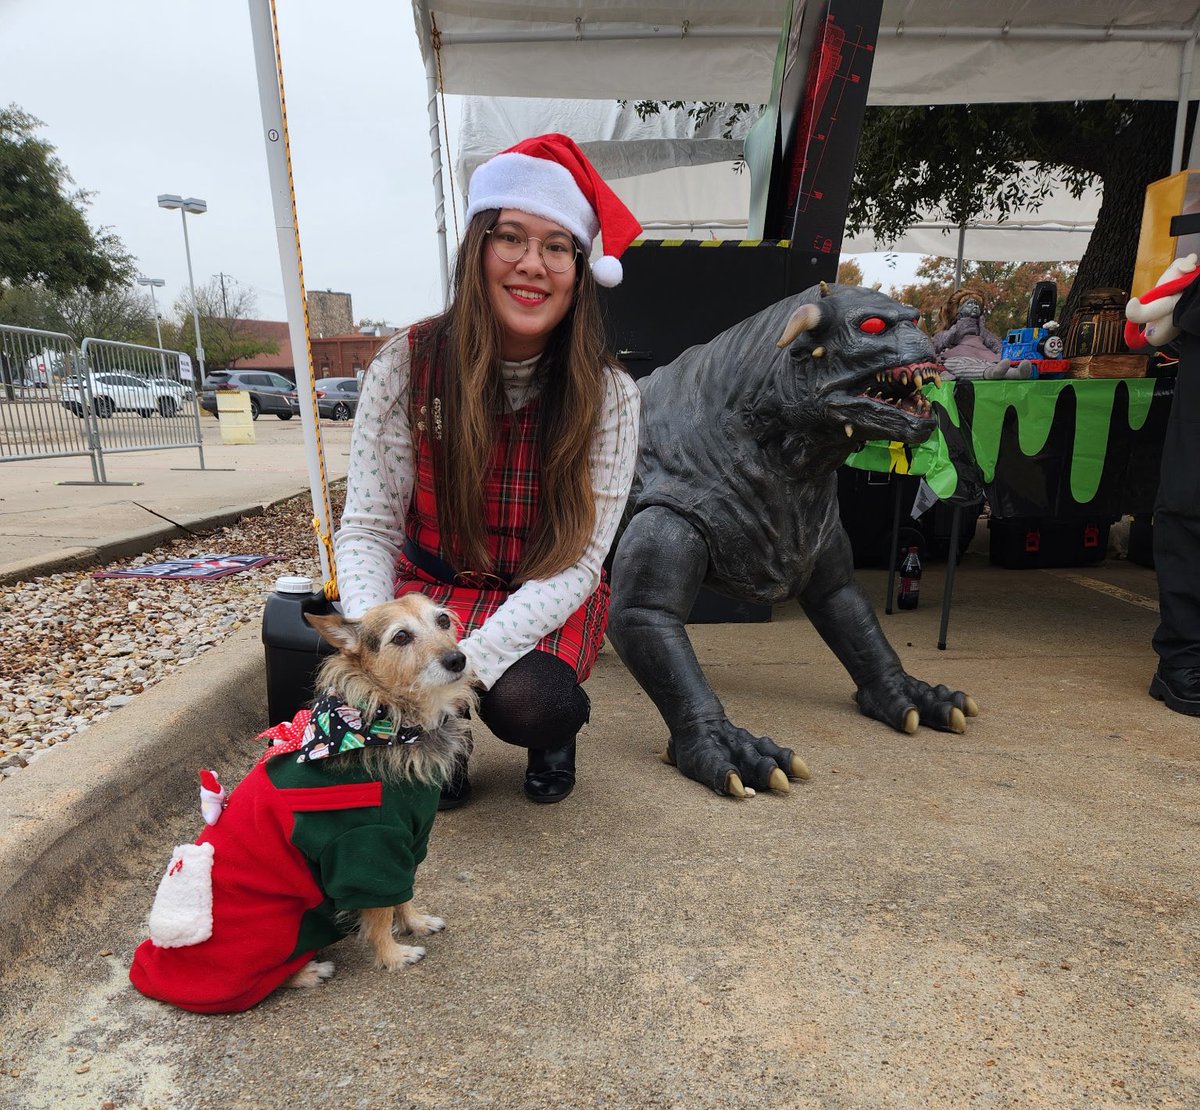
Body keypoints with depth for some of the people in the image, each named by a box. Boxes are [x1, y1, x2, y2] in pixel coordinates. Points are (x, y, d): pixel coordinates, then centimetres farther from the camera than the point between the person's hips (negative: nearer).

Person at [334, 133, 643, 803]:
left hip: (549, 601, 0)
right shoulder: (408, 365, -12)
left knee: (525, 702, -30)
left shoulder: (609, 395, -15)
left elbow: (576, 563, -19)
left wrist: (461, 662, -33)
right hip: (433, 585, 1)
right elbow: (369, 528, -12)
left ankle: (560, 725, 9)